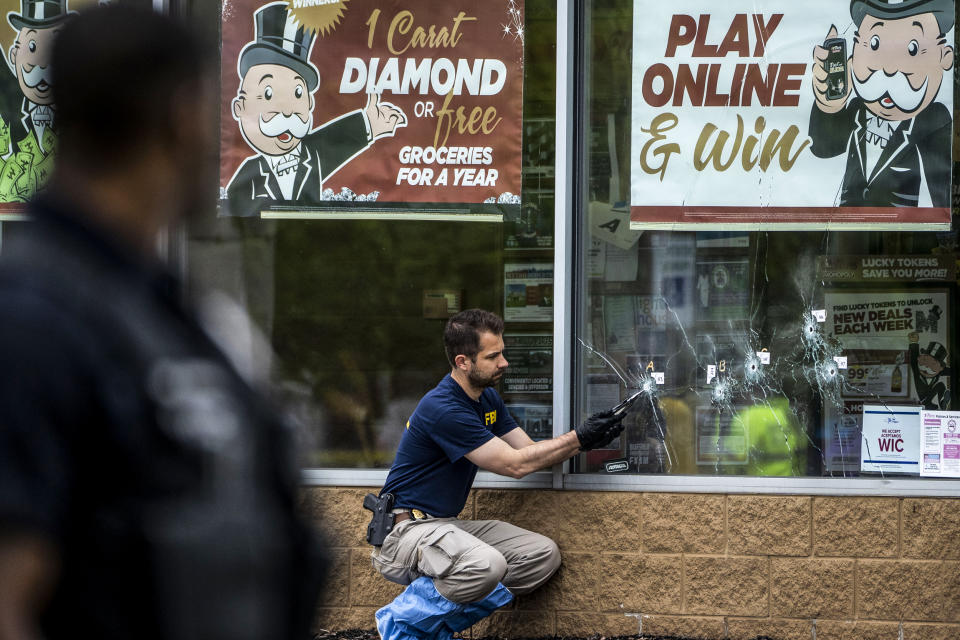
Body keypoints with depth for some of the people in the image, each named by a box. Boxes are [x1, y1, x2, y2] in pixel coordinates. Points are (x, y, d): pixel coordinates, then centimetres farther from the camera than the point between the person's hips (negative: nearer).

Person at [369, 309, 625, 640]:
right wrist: (577, 439, -12)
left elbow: (529, 451, 11)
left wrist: (585, 439, -5)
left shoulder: (487, 399, 11)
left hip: (448, 525, 10)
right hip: (406, 528, -10)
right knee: (486, 564, -37)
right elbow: (514, 464, -17)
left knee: (544, 554, -4)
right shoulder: (443, 409, -21)